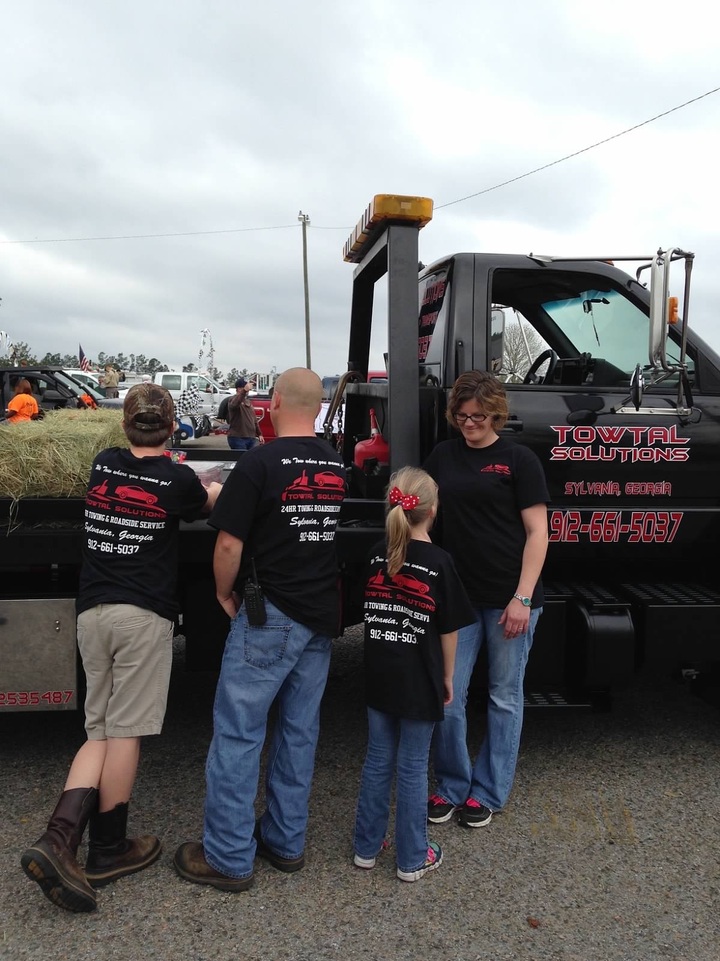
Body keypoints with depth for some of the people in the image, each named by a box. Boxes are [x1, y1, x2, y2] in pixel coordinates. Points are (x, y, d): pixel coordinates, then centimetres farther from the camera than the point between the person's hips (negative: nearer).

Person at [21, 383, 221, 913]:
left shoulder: (102, 466, 6)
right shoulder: (178, 479, -5)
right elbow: (205, 504, 17)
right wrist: (215, 488, 38)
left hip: (92, 611, 5)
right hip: (144, 615, -5)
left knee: (99, 731, 13)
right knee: (125, 732, 5)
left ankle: (59, 840, 1)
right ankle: (107, 853, 18)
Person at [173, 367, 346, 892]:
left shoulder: (261, 462, -13)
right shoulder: (340, 466, 6)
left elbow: (230, 542, -15)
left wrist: (225, 593, 1)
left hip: (271, 615, -6)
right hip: (323, 616, 7)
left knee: (238, 733, 4)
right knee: (299, 730, 15)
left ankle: (228, 857, 14)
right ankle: (286, 840, 27)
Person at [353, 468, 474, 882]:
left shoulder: (377, 554, 0)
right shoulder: (440, 562, -12)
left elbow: (369, 614, 9)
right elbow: (449, 630, -6)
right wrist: (448, 677, 5)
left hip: (379, 676, 4)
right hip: (419, 681, -4)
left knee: (378, 760, 17)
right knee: (413, 767, 8)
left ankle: (367, 847, 29)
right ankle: (413, 859, 23)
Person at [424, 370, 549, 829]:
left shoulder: (518, 459, -3)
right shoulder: (443, 456, 8)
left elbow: (537, 533, -6)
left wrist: (522, 598, -13)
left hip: (509, 598, -3)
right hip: (458, 594, 4)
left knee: (505, 697, 10)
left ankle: (489, 792, 25)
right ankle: (451, 785, 25)